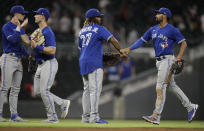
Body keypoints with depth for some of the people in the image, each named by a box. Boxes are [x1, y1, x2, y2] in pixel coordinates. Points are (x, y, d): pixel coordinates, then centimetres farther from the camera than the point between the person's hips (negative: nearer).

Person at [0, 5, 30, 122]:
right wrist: (19, 27, -17)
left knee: (16, 89, 5)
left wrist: (29, 55, 14)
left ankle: (14, 115, 5)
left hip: (19, 59, 8)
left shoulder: (20, 28, 18)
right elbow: (13, 40, -23)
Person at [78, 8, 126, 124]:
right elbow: (112, 40, -13)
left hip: (83, 62, 8)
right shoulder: (99, 29, -3)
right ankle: (94, 117, -15)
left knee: (87, 90, 10)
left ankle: (86, 117, 9)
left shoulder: (82, 31, 18)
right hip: (94, 63, -8)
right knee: (95, 89, -10)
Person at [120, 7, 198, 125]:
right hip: (159, 61, 8)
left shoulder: (172, 30, -8)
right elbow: (142, 40, 14)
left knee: (160, 88, -13)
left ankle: (156, 116, -16)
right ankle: (190, 107, 25)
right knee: (172, 86, 14)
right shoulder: (153, 30, 13)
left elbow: (184, 43, -6)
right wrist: (129, 49, 3)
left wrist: (179, 57, -17)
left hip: (167, 60, -8)